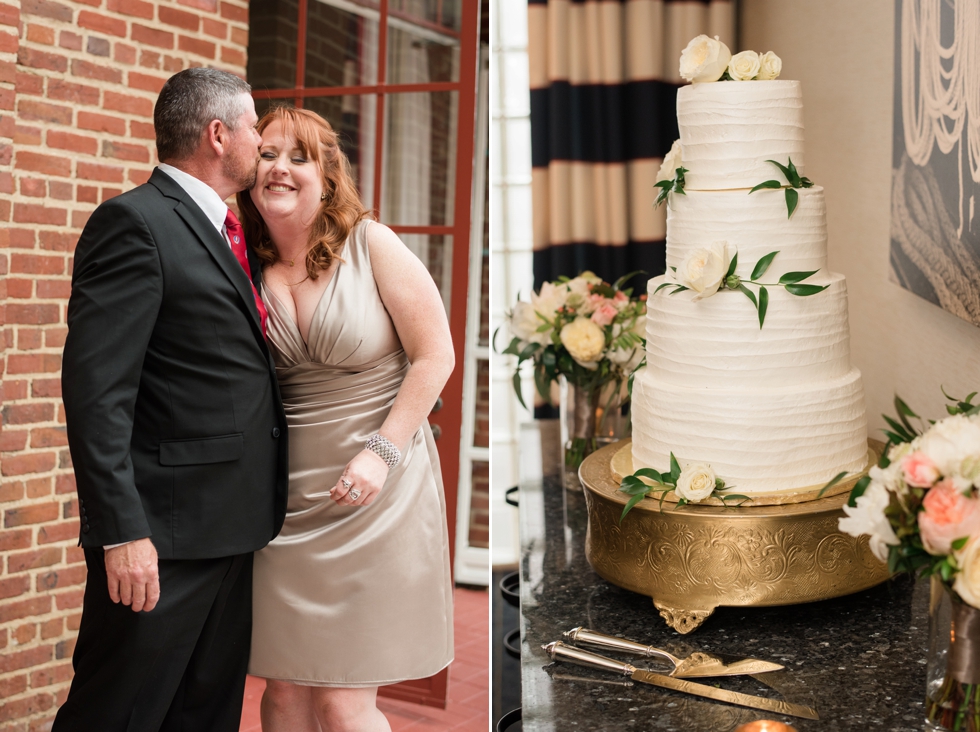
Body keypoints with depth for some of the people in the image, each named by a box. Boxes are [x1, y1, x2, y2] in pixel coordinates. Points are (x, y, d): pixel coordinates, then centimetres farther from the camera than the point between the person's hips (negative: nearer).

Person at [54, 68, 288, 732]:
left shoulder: (224, 231, 17)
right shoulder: (135, 222, -11)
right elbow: (96, 390, -18)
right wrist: (122, 530, -23)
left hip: (232, 528, 9)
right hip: (165, 533, -9)